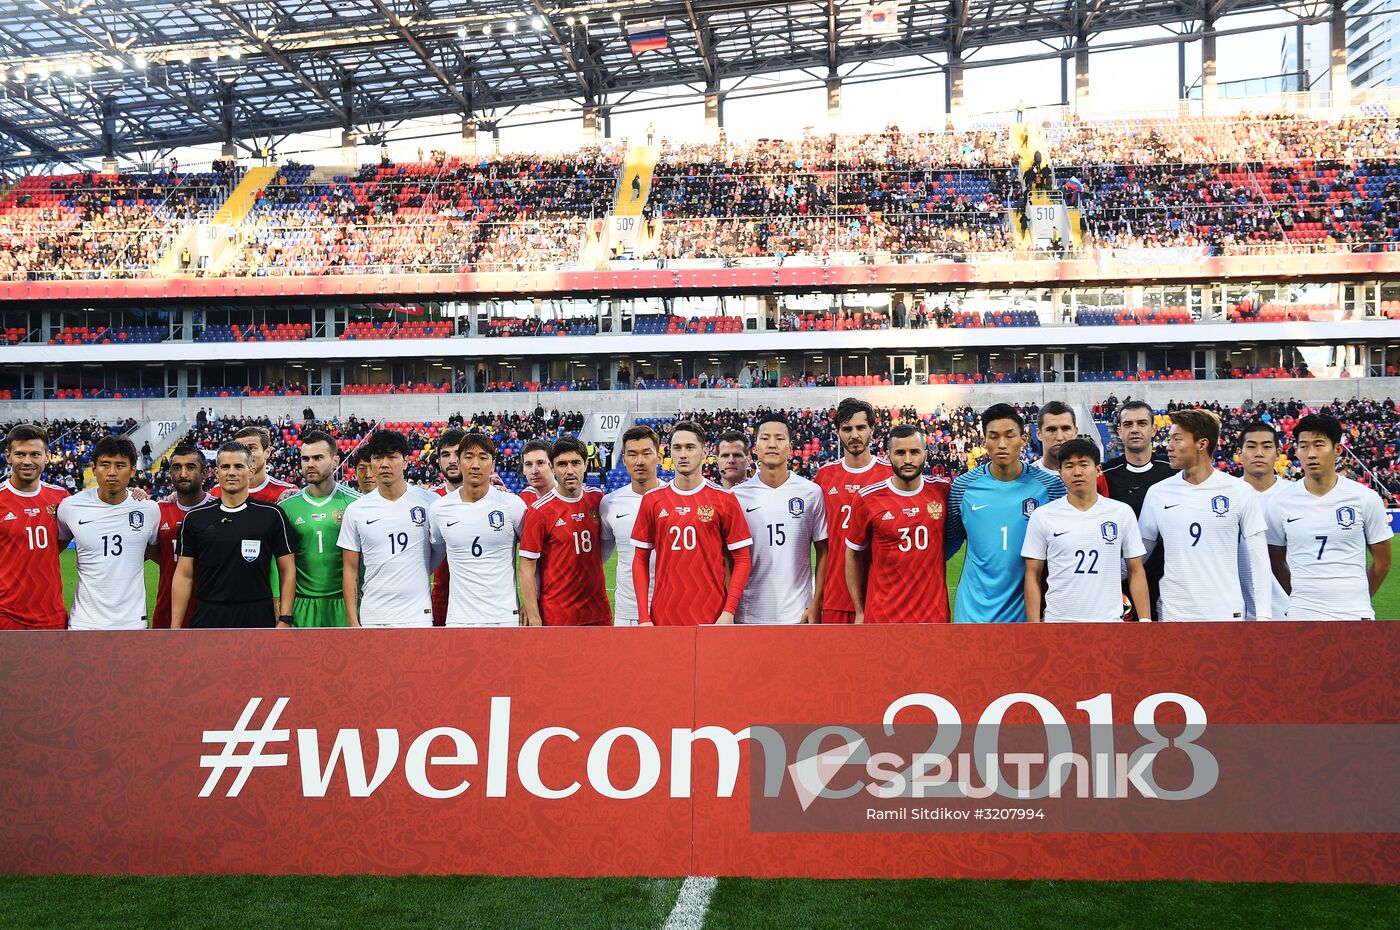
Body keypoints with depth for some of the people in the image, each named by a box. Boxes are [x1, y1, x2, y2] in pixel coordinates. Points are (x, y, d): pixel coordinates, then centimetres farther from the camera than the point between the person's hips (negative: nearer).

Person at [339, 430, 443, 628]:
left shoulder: (430, 502, 0)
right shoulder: (356, 510, 5)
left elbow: (440, 549, 11)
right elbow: (350, 569, 6)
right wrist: (352, 619, 2)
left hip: (418, 615, -1)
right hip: (372, 618, 1)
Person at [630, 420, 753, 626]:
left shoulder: (725, 500, 0)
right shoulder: (652, 500, 6)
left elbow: (742, 559, 1)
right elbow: (641, 559, 8)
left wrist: (729, 611, -10)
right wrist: (643, 616, -1)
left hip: (712, 617, -1)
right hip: (663, 618, 2)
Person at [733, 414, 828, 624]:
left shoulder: (811, 492, 1)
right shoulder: (738, 495, 2)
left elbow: (822, 551, 4)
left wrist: (816, 605, -1)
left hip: (797, 614, 0)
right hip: (749, 615, 1)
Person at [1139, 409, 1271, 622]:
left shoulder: (1240, 492, 0)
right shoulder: (1157, 493, 5)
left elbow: (1258, 559, 2)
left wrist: (1263, 614, -2)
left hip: (1226, 613, -2)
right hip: (1172, 613, 2)